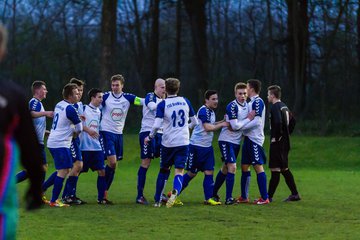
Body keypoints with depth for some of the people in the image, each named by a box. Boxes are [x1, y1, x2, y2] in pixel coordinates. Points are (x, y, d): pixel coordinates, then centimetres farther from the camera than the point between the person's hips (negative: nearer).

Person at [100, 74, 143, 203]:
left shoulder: (127, 98, 2)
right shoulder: (106, 97, -4)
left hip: (119, 134, 4)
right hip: (106, 132, -4)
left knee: (113, 165, 6)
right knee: (112, 162, -16)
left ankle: (104, 192, 15)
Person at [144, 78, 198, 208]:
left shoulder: (162, 105, -6)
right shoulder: (185, 102, 3)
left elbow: (156, 125, -15)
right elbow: (195, 122, 11)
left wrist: (150, 137, 2)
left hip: (167, 143, -1)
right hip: (183, 142, 1)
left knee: (164, 170, 16)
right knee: (179, 170, -2)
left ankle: (157, 200, 20)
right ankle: (175, 191, -34)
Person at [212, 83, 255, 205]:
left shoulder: (247, 105, 6)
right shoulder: (232, 106, -20)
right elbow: (235, 126, -24)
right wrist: (248, 119, -16)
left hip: (237, 142, 8)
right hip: (226, 141, -8)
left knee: (225, 169, 16)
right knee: (232, 167, -15)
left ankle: (214, 194, 29)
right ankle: (228, 198, -13)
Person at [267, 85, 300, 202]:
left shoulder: (275, 107, -14)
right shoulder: (284, 106, 15)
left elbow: (278, 123, -28)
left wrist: (276, 137, -18)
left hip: (277, 143, -9)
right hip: (285, 142, 9)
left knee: (275, 169, -8)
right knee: (284, 168, 15)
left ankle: (269, 196, -7)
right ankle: (295, 194, 15)